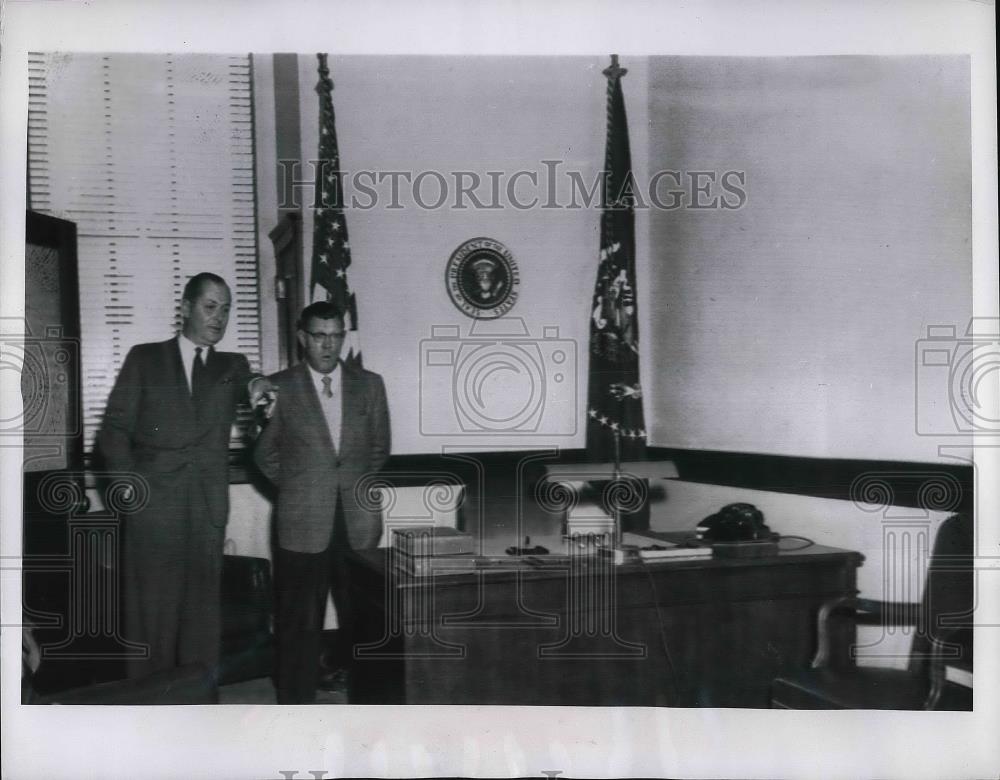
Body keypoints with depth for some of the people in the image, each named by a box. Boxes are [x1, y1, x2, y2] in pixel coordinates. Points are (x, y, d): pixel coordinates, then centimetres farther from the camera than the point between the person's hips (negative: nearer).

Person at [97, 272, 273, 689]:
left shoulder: (233, 366, 17)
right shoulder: (145, 358, 9)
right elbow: (114, 428, 6)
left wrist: (258, 391, -23)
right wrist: (129, 482, -7)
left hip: (207, 509, 2)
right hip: (153, 503, -2)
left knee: (202, 613, 3)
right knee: (151, 610, 0)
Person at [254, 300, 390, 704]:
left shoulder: (369, 384, 7)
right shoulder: (280, 387, 1)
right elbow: (265, 453, 10)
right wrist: (298, 488, 8)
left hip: (358, 522, 2)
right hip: (303, 524, -2)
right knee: (300, 623, 3)